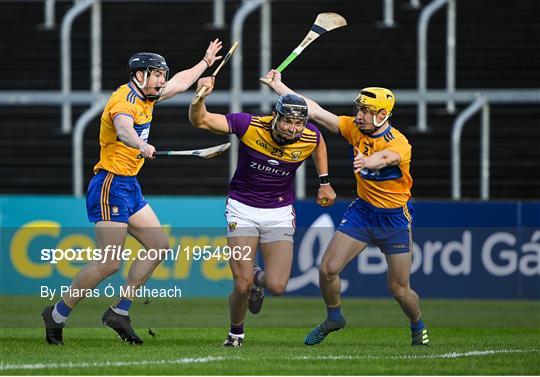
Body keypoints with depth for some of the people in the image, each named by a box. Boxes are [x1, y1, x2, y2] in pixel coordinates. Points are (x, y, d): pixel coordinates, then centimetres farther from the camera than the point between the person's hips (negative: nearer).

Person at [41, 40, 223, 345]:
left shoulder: (145, 97, 13)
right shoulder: (124, 100, -16)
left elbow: (180, 83, 33)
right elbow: (123, 128, -40)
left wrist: (206, 62, 45)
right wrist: (141, 145, -60)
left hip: (130, 186, 10)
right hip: (111, 185, -10)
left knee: (159, 246, 8)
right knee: (110, 263, -14)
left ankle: (120, 312, 10)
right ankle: (57, 316, -2)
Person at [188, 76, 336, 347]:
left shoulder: (309, 138, -13)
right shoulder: (250, 125, -20)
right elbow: (199, 120, -17)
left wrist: (324, 182, 14)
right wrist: (201, 96, -36)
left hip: (279, 213, 2)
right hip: (242, 210, -2)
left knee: (276, 287, -12)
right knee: (243, 286, -14)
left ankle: (260, 278, 28)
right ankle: (236, 332, 19)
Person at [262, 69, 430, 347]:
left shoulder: (400, 144, -23)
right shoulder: (355, 129, -6)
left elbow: (383, 158, -46)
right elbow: (315, 111, -5)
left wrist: (366, 162, -69)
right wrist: (277, 85, -6)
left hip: (395, 217, -5)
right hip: (362, 210, 5)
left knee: (399, 289, -2)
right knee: (327, 269, -6)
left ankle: (418, 328, 29)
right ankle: (334, 318, 22)